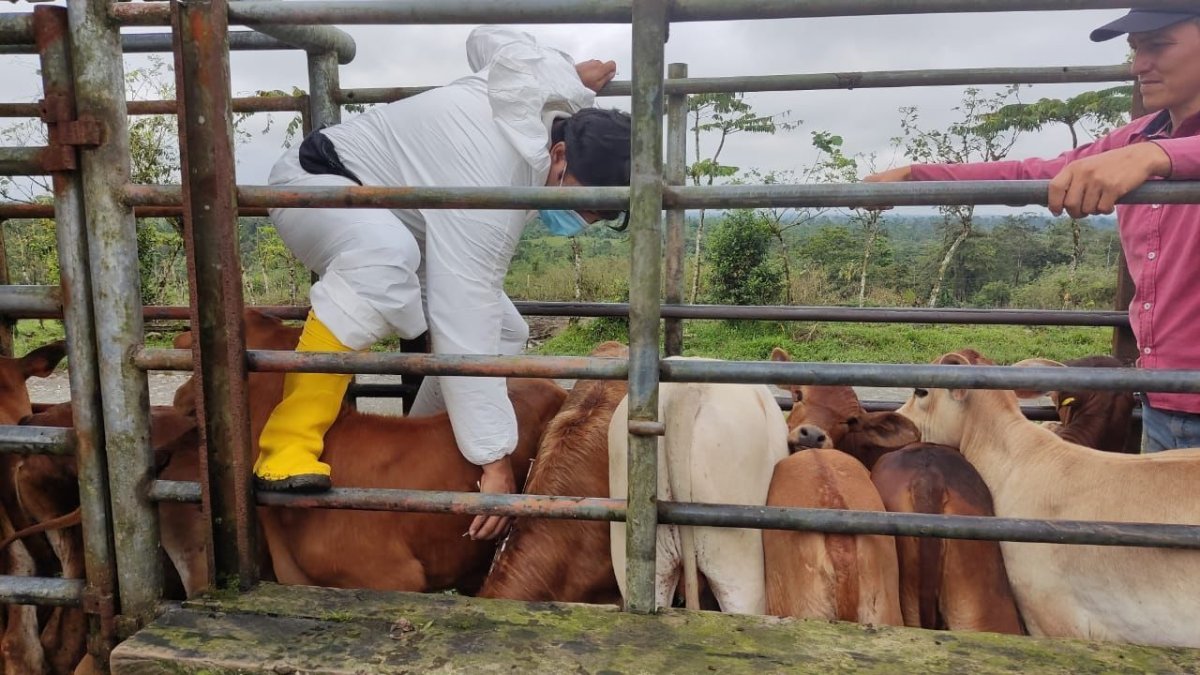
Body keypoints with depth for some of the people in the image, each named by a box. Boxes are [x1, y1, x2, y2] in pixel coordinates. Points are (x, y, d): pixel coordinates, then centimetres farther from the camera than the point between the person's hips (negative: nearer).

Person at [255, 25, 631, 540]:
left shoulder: (553, 85, -13)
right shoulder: (484, 194, -39)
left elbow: (485, 38, 8)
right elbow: (464, 333, -41)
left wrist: (577, 75, 7)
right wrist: (496, 462, -41)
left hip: (395, 213, 9)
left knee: (505, 330, -2)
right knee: (385, 255, -45)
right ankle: (289, 444, -37)